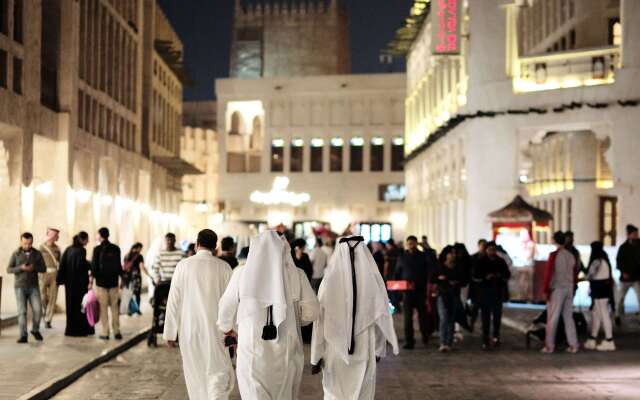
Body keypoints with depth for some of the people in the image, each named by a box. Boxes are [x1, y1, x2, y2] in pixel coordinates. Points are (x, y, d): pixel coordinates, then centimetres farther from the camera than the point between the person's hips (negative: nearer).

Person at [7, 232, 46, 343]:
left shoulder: (37, 254, 3)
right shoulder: (16, 254, 0)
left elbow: (44, 269, 3)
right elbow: (9, 269, -2)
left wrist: (34, 268, -17)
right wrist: (21, 268, -19)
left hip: (33, 286, 1)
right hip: (20, 287, -1)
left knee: (38, 309, -11)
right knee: (22, 311, -6)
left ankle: (35, 330, 13)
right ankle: (23, 336, -2)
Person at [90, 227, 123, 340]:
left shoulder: (97, 249, -7)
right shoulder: (116, 249, 3)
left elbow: (94, 265, -7)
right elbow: (119, 266, 7)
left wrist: (91, 280, -2)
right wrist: (121, 278, 16)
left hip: (101, 281, -3)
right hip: (113, 281, 3)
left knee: (103, 307, 2)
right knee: (114, 307, 8)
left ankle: (104, 333, 2)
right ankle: (116, 331, 5)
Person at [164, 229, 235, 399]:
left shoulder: (183, 266, -3)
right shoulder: (223, 267, -5)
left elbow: (174, 300, -2)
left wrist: (170, 332, 4)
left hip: (189, 329, 1)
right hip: (214, 329, -1)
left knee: (195, 374, 15)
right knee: (219, 373, 1)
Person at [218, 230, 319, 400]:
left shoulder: (241, 273, -3)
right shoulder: (296, 275, -3)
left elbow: (227, 308, 8)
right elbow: (311, 311, 1)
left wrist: (227, 327, 29)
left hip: (252, 349, -1)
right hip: (286, 353, 1)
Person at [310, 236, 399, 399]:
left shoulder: (329, 280, -8)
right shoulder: (373, 279, -7)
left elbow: (320, 319, -5)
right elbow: (382, 316, 1)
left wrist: (316, 357, 4)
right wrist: (379, 349, 16)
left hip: (335, 351, 0)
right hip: (365, 351, 0)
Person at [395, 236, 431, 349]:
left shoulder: (422, 257, 4)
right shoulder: (402, 257, 8)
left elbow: (428, 273, 4)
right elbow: (397, 273, 14)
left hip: (421, 290, 0)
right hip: (407, 290, 1)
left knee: (422, 314, 9)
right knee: (408, 316, -3)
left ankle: (425, 335, 31)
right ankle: (409, 341, -1)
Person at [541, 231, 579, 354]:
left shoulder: (554, 255, -11)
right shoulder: (571, 255, 6)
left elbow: (548, 273, -13)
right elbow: (575, 273, 12)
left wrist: (546, 289, -6)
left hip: (556, 289, -5)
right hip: (569, 289, 5)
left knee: (552, 318, 0)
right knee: (568, 317, 11)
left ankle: (549, 346, 2)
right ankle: (573, 345, 8)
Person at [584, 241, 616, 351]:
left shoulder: (597, 262, -17)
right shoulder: (604, 260, 12)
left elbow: (590, 276, -13)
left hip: (599, 290, -10)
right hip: (605, 289, 10)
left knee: (604, 315, -5)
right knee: (596, 314, 14)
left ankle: (609, 342, -1)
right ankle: (592, 340, 19)